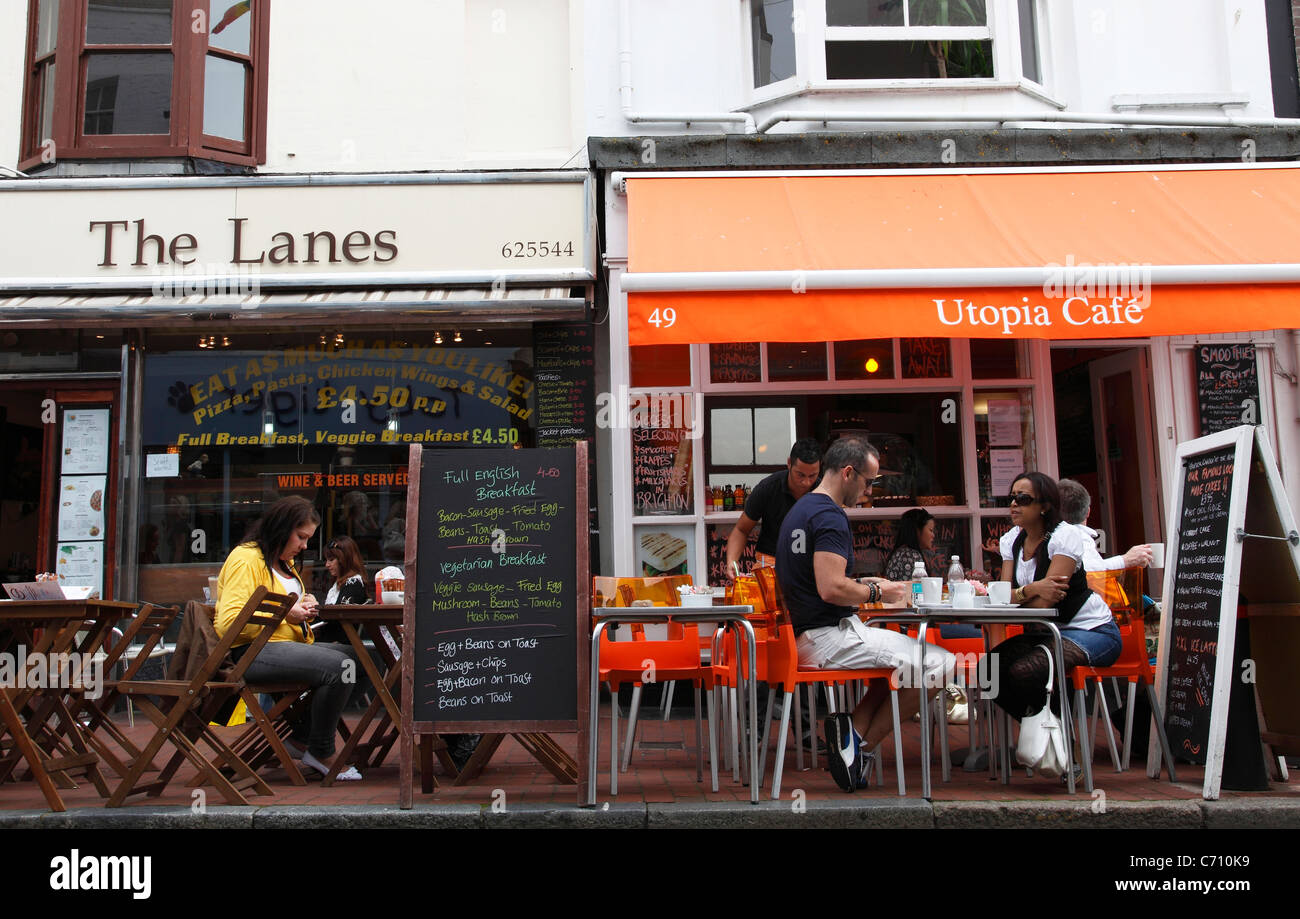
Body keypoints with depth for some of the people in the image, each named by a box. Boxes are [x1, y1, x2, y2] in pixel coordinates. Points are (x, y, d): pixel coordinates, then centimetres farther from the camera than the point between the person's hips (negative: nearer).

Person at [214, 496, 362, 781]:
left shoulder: (284, 562, 23)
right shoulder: (246, 559, -8)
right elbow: (229, 622, -20)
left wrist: (304, 606, 10)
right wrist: (284, 615, -17)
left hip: (287, 644, 10)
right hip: (252, 653, -10)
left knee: (355, 656, -8)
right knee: (339, 666, -28)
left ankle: (301, 731, 1)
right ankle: (320, 752, -11)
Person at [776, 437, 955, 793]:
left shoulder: (800, 509, 17)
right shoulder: (829, 516, -15)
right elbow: (831, 589, -25)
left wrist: (862, 584, 17)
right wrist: (876, 592, -8)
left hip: (805, 635, 11)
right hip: (829, 637, -11)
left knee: (903, 654, 26)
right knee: (940, 664, -11)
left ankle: (854, 732, 8)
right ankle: (863, 743, -1)